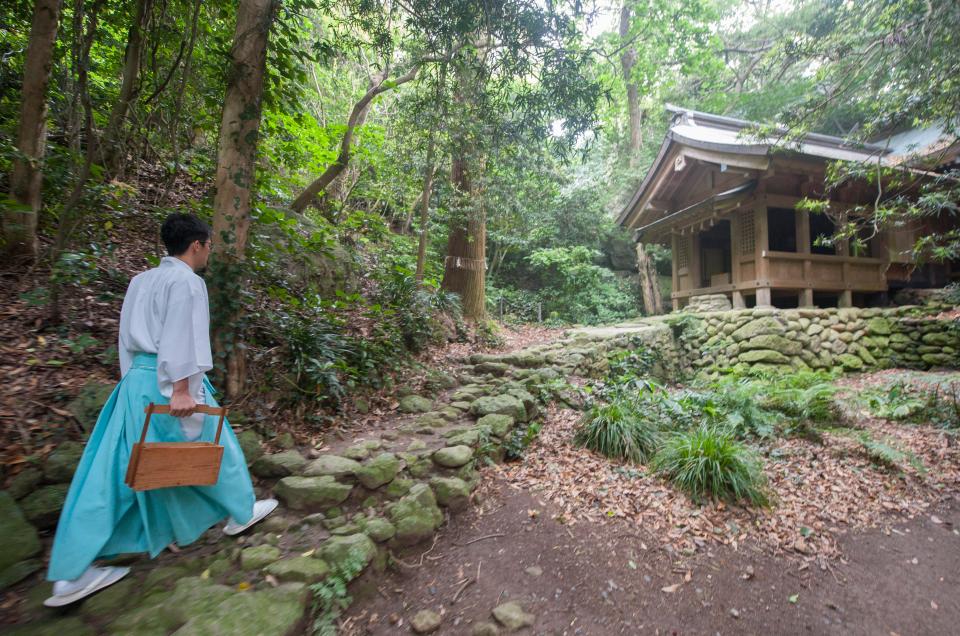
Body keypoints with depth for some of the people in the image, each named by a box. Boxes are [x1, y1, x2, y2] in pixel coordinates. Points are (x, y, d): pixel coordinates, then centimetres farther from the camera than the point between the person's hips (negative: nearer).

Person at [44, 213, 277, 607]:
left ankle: (74, 572, 15)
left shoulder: (141, 280, 14)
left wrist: (134, 379, 24)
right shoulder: (186, 282, -13)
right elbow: (181, 337, -20)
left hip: (136, 379, 8)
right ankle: (241, 512, 30)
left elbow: (128, 336, 18)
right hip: (166, 382, -8)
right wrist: (181, 389, -21)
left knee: (114, 471, 10)